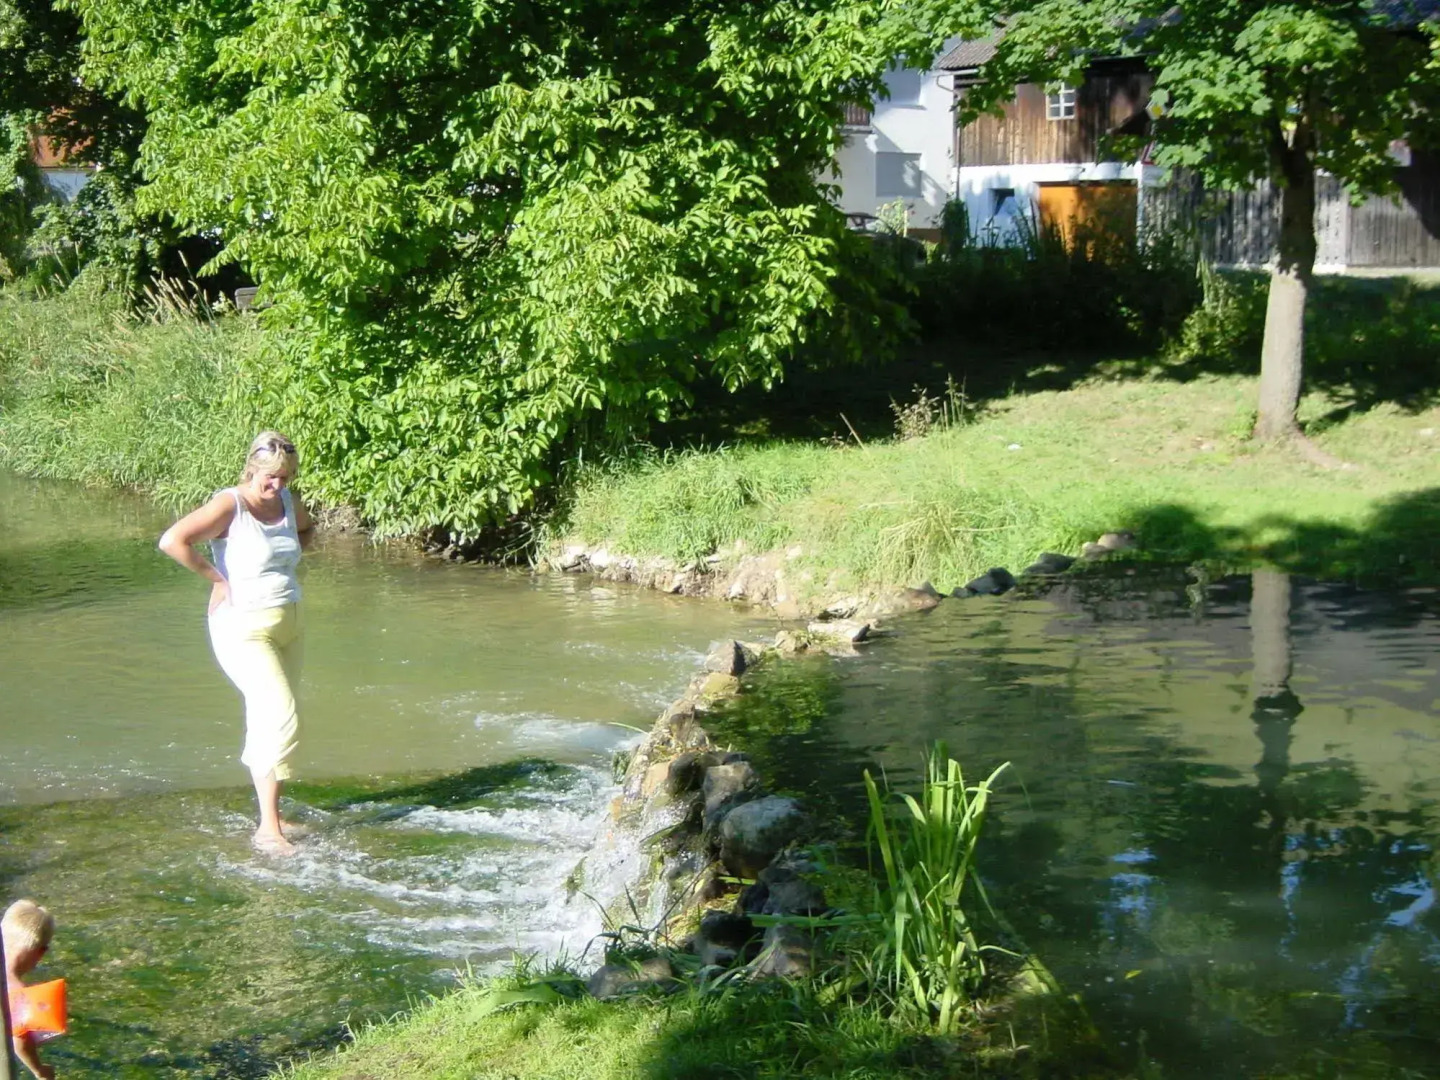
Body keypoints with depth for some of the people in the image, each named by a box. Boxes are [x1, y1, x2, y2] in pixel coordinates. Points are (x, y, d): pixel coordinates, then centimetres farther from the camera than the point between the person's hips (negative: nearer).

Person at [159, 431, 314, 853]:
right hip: (243, 628, -8)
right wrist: (216, 577, -19)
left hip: (287, 624, 8)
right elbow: (172, 541, -27)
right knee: (281, 718, -17)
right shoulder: (229, 506, -15)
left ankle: (270, 813, 25)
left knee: (269, 721, 14)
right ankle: (267, 828, -13)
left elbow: (308, 528, 31)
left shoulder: (288, 502, 6)